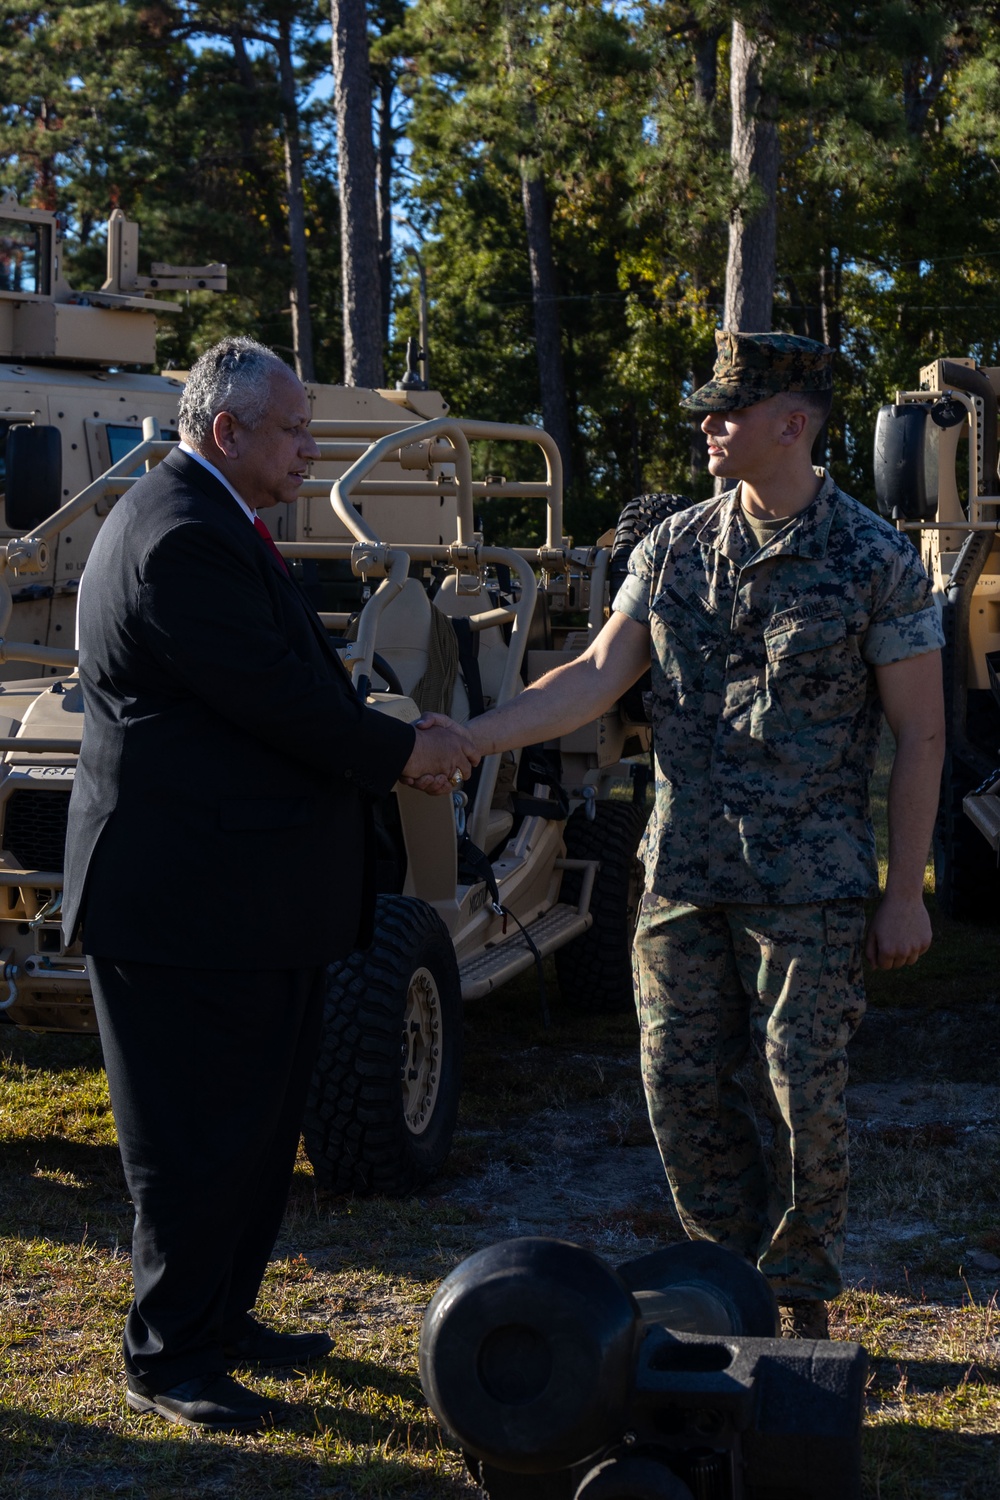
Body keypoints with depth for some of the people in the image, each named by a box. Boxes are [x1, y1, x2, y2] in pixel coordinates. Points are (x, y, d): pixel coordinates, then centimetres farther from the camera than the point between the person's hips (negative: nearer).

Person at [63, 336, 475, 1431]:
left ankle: (220, 1314, 32)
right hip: (190, 903, -11)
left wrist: (395, 737, 6)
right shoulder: (182, 538, -20)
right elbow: (278, 700, -23)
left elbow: (284, 685, 17)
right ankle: (165, 1359, 11)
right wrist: (402, 753, -10)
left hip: (253, 900, 11)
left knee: (254, 1125, 19)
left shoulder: (214, 526, 16)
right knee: (196, 1136, -1)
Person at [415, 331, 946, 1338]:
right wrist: (467, 739, -8)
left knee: (804, 1098, 2)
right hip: (684, 875, 4)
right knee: (680, 1086, 8)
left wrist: (904, 894, -7)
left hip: (809, 887, -4)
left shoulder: (876, 562, -7)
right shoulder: (675, 548, 5)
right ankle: (737, 1267, 28)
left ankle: (800, 1293, 22)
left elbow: (919, 737, -4)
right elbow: (597, 676, 4)